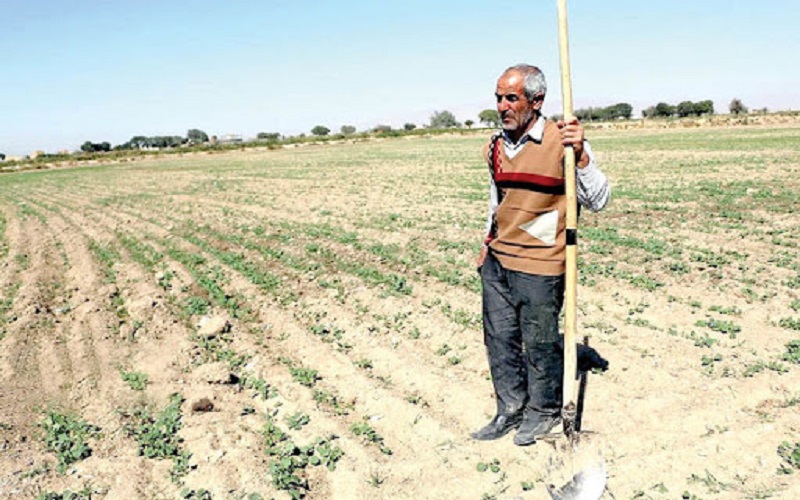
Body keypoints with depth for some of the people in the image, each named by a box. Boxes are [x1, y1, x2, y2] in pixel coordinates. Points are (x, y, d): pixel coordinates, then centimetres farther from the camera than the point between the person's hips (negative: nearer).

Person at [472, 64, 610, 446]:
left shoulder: (563, 142, -11)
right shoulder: (496, 146, 7)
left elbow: (597, 200, -14)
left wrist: (580, 154, -27)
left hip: (539, 265, -6)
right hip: (497, 261, 6)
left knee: (540, 342, 6)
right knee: (499, 337, 12)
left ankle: (544, 412, 29)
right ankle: (511, 409, 29)